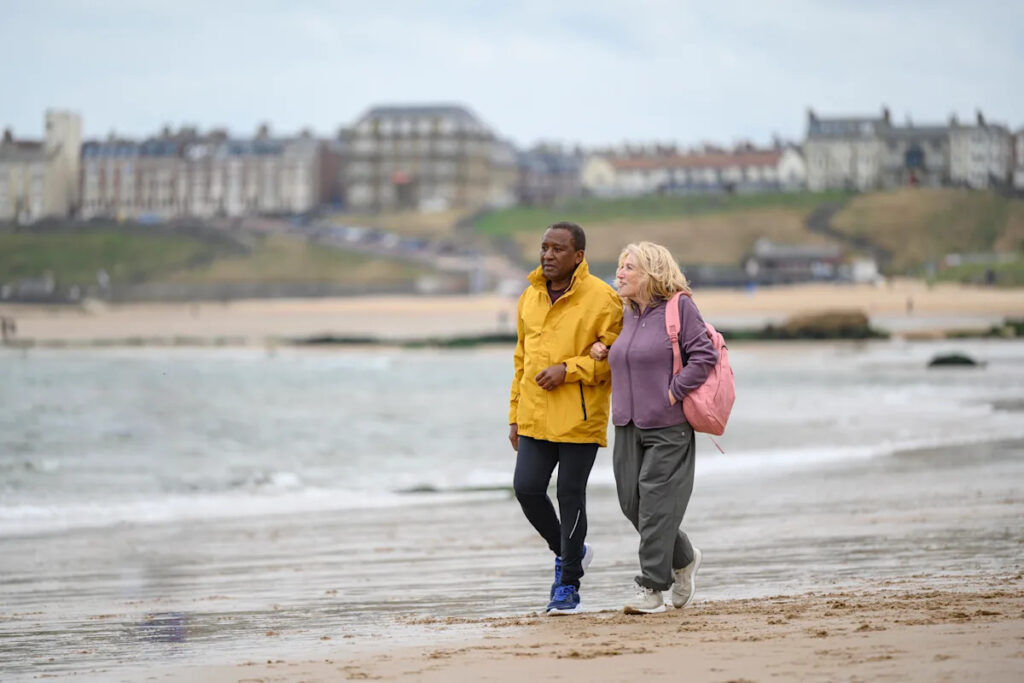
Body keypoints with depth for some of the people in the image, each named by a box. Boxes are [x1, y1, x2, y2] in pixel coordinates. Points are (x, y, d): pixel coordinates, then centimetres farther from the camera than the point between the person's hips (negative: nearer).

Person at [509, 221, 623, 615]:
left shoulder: (601, 299, -8)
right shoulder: (530, 298, 12)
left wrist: (567, 369, -20)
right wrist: (515, 413, 16)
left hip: (580, 420, -5)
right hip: (536, 418, 5)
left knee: (571, 497, -1)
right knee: (527, 488, -4)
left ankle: (568, 584, 11)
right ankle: (567, 551, 22)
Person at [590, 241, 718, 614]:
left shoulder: (679, 307, -8)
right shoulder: (627, 315, 14)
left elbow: (704, 355, -13)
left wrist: (674, 392, -17)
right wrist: (601, 352, 9)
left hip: (668, 428, -7)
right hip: (627, 426, 8)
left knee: (656, 504, -9)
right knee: (631, 503, 7)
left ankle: (651, 587, -4)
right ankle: (683, 559, 29)